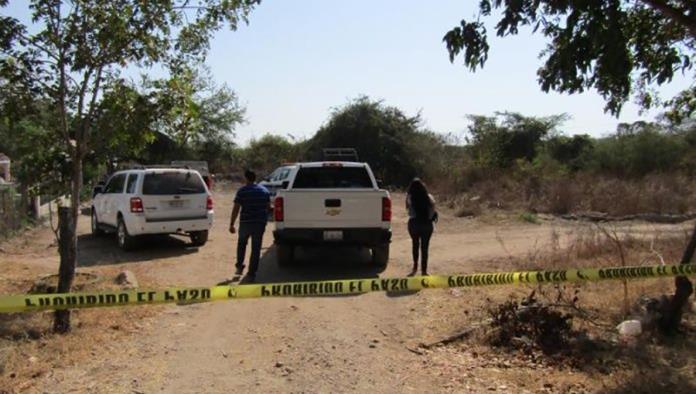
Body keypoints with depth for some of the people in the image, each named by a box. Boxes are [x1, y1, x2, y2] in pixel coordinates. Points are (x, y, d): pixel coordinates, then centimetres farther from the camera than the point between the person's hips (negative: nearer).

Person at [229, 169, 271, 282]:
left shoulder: (242, 191, -6)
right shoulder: (265, 191, 7)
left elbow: (236, 209, -9)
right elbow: (268, 206, 12)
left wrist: (232, 224, -4)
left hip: (246, 222, -2)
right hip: (260, 222, 2)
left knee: (242, 243, 24)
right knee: (256, 248, 5)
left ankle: (240, 266, 22)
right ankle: (251, 274, 6)